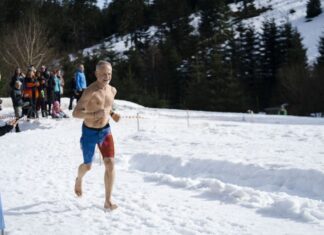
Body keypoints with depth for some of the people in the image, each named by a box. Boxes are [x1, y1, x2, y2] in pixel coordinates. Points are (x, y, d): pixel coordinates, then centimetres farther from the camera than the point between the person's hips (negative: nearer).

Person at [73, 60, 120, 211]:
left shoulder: (112, 90, 0)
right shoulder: (90, 91, -21)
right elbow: (75, 113, -24)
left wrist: (112, 114, 1)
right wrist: (95, 114, -37)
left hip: (105, 130, 4)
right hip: (89, 132, -4)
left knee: (110, 164, -10)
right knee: (87, 166, 12)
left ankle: (108, 201, -3)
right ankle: (79, 180, 49)